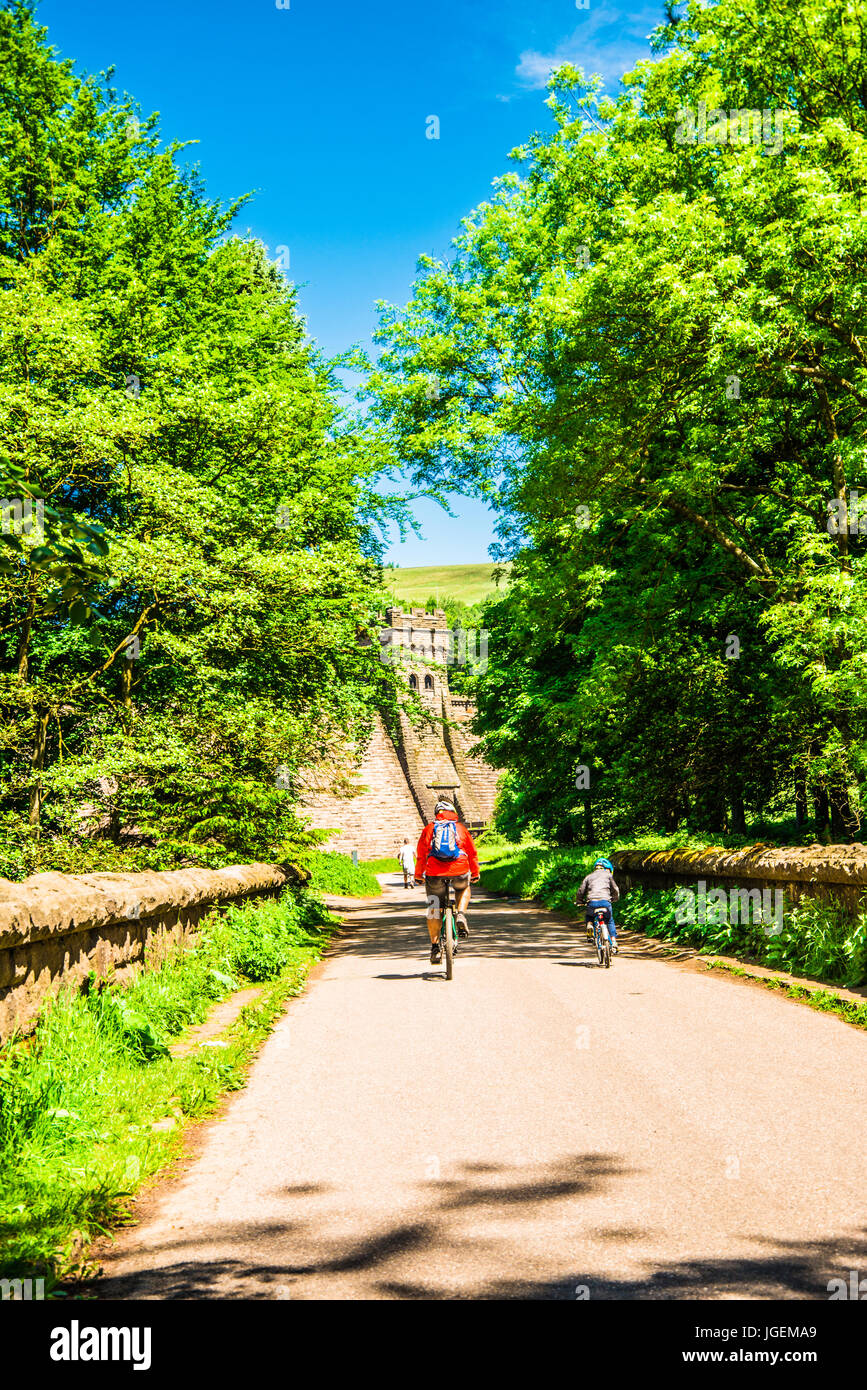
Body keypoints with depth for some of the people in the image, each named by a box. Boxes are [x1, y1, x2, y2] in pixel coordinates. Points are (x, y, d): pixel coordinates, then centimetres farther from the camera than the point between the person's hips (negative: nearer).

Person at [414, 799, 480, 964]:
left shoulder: (429, 829, 14)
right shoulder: (461, 828, 16)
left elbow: (421, 855, 13)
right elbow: (472, 853, 19)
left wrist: (418, 875, 25)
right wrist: (475, 874, 32)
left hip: (434, 872, 0)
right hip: (459, 871, 0)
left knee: (434, 910, 12)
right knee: (464, 889, 34)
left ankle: (435, 946, 9)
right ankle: (461, 915, 8)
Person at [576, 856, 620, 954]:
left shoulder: (588, 877, 22)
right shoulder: (607, 875, 19)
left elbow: (580, 892, 17)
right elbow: (615, 890, 22)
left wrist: (578, 901, 37)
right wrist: (613, 899, 42)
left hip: (592, 902, 1)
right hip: (605, 901, -1)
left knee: (588, 916, 30)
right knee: (610, 921, 21)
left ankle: (589, 925, -2)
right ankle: (613, 941, 8)